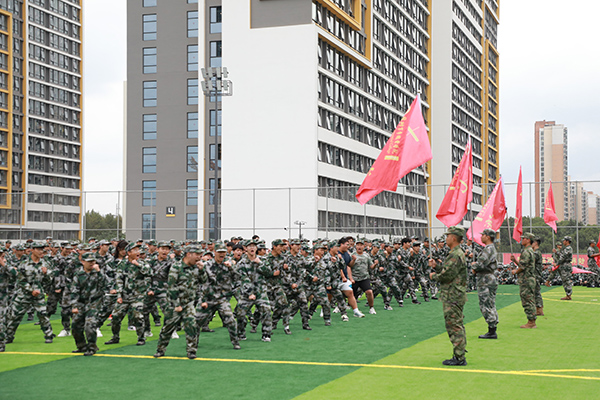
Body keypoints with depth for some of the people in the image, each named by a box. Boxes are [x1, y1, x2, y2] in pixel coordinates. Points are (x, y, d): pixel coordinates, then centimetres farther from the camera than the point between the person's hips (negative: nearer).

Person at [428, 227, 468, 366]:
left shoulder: (456, 256, -18)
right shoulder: (455, 254, 16)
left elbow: (447, 275, -24)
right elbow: (447, 271, 21)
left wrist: (434, 276, -7)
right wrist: (436, 266, 10)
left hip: (453, 297, -11)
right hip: (454, 296, 11)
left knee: (454, 326, -7)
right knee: (456, 326, 15)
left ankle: (459, 358, -5)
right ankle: (459, 355, 21)